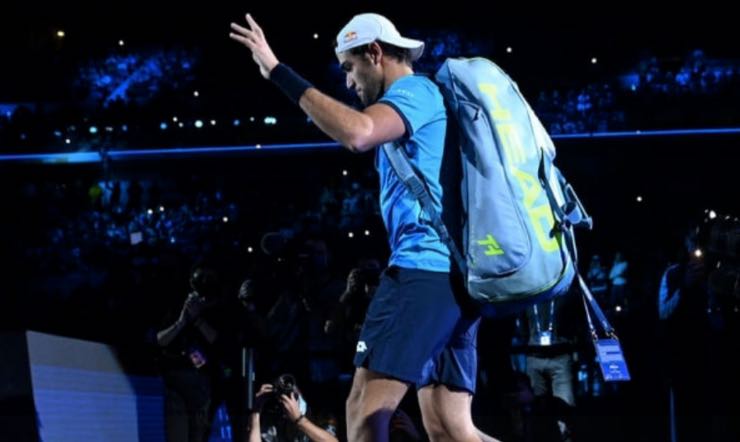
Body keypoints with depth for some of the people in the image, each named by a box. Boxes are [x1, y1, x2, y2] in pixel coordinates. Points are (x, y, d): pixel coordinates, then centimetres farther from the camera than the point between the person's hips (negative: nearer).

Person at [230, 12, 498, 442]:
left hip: (425, 267, -10)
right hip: (456, 271, 10)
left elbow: (357, 132, -24)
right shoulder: (423, 99, 28)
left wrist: (279, 72, -21)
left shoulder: (415, 90, -4)